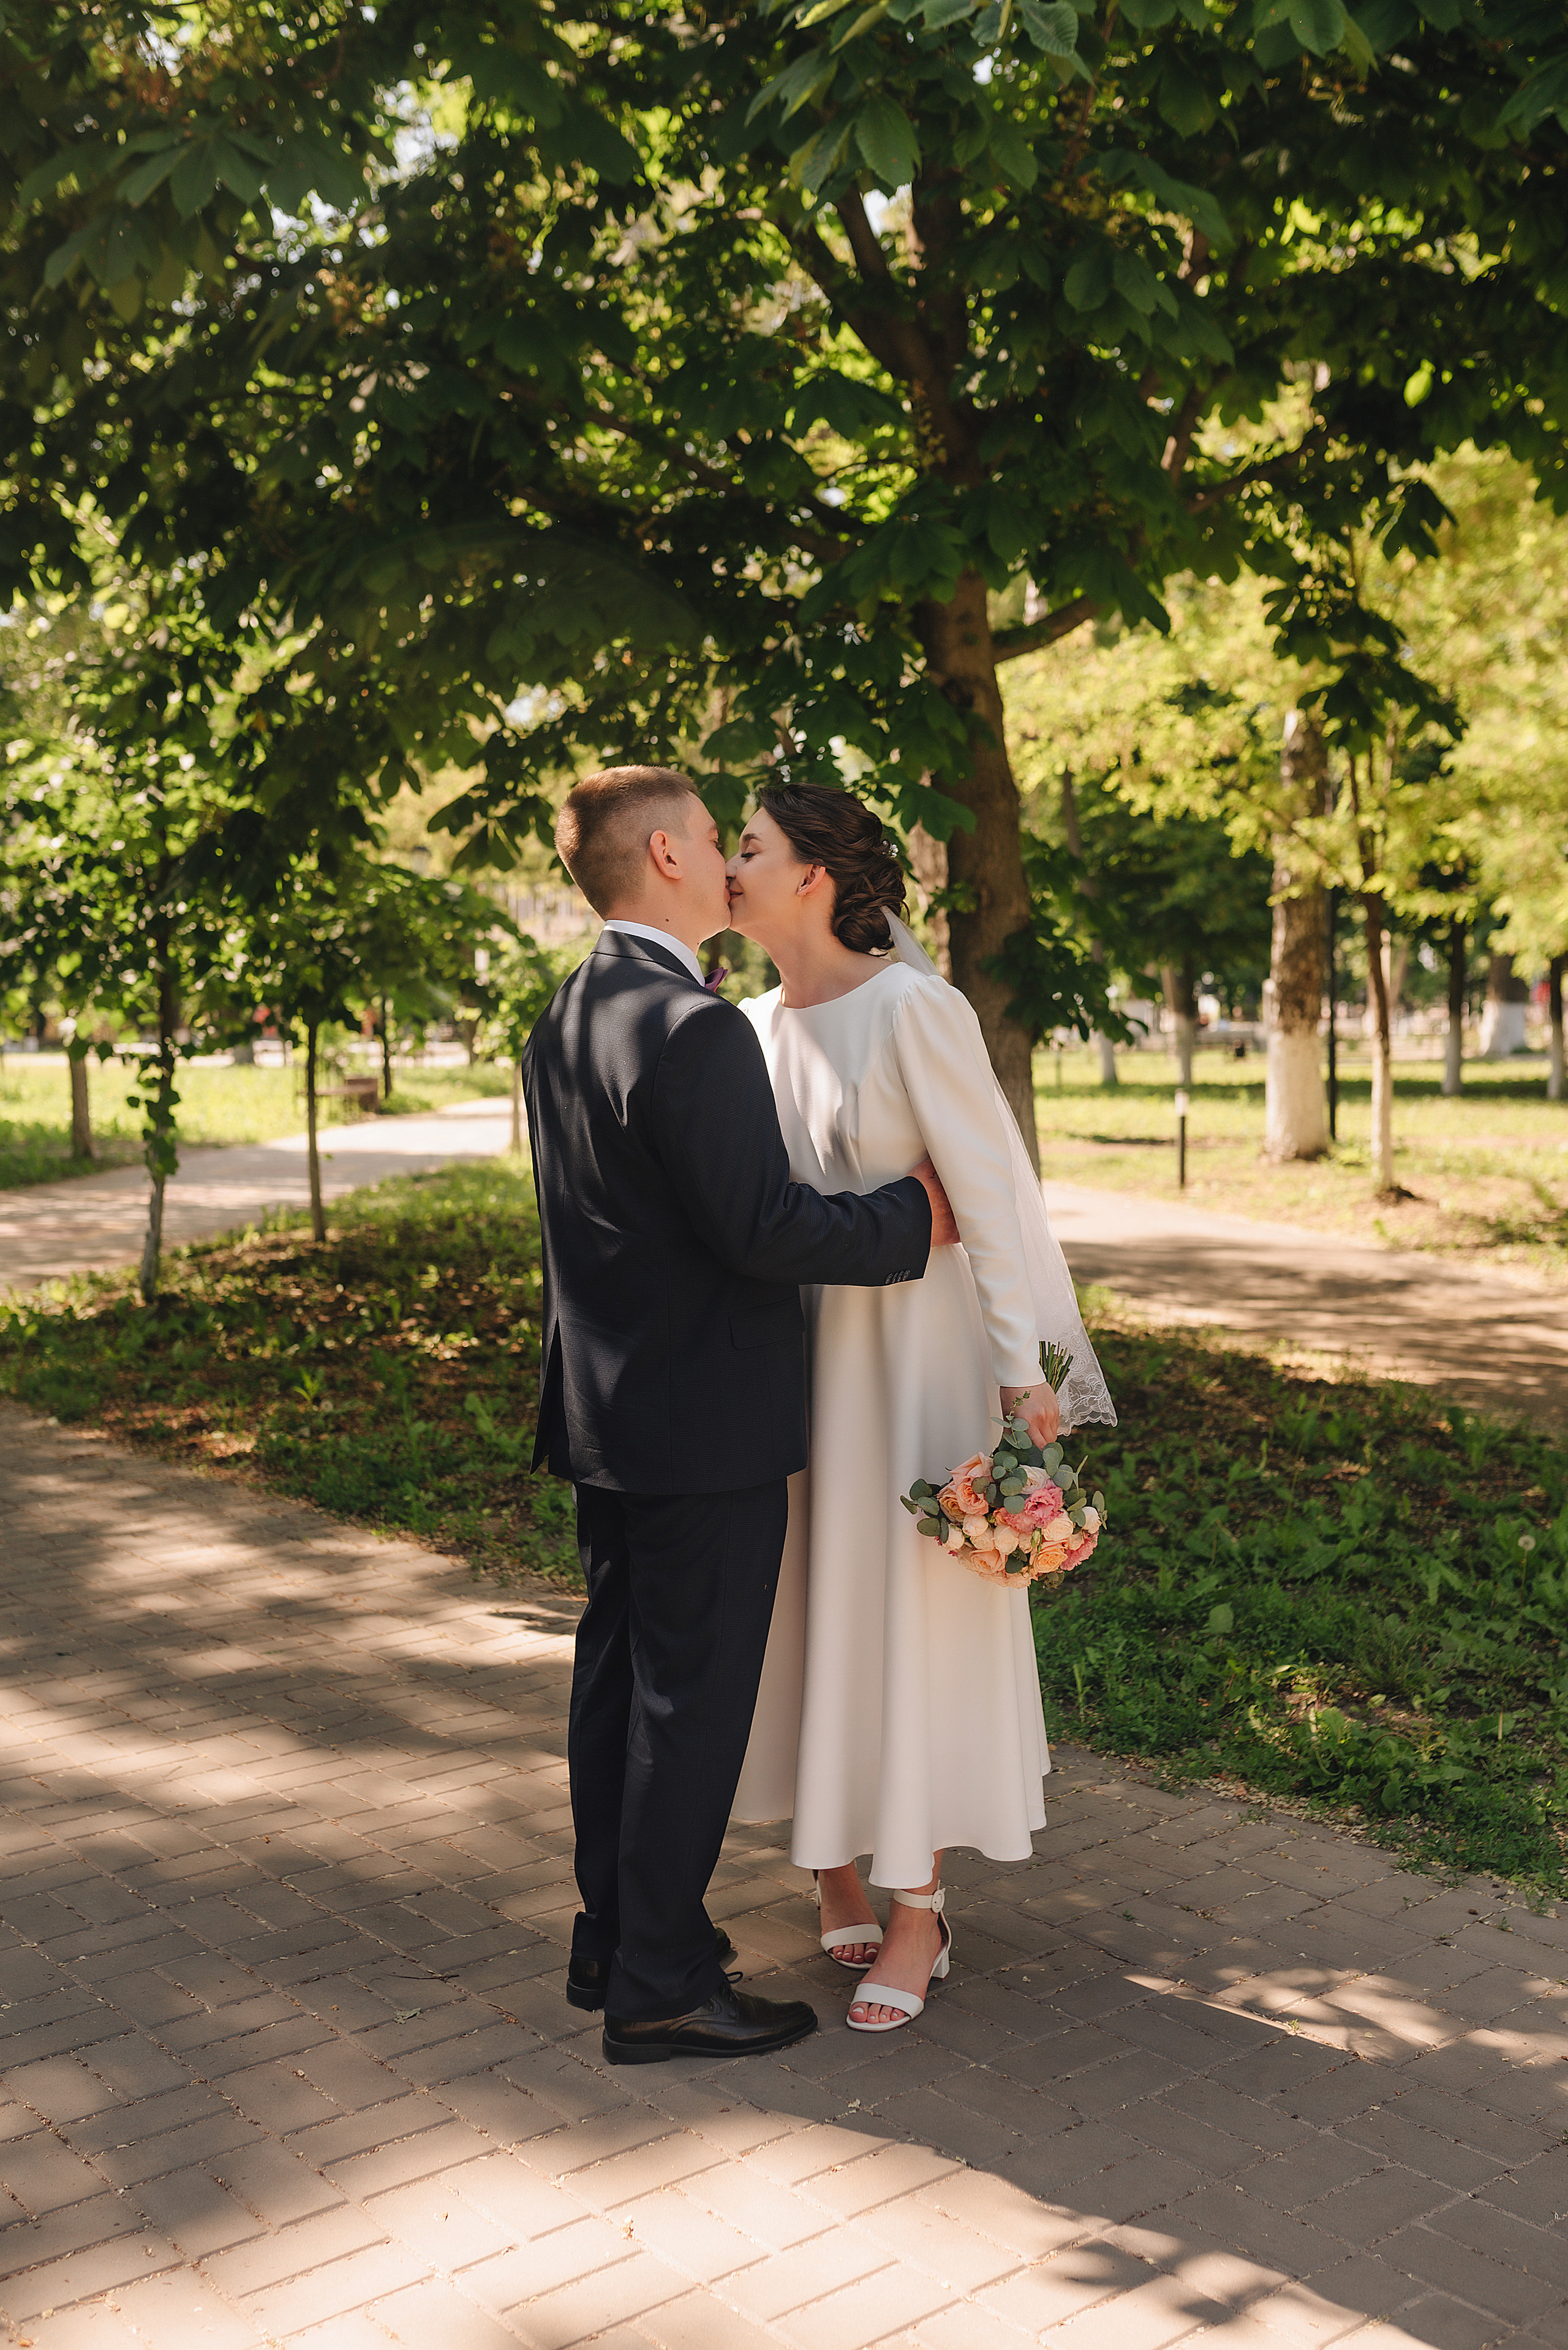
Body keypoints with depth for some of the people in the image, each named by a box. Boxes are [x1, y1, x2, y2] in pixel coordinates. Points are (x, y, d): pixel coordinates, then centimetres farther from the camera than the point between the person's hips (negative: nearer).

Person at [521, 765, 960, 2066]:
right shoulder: (695, 1028, -21)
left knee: (617, 1671, 17)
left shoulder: (564, 1022, 9)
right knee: (692, 1694, 2)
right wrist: (915, 1213, -12)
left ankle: (613, 1934, 31)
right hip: (705, 1424, -9)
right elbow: (763, 1229, -24)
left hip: (603, 1411, 9)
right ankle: (659, 1983, 13)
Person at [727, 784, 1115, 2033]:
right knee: (812, 1610, 13)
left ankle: (918, 1917, 19)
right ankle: (836, 1874, 31)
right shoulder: (758, 1025, 5)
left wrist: (1022, 1368, -17)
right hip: (796, 1351, 7)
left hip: (914, 1349, -6)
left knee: (913, 1618, 3)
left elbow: (990, 1189, -16)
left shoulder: (913, 1008, -16)